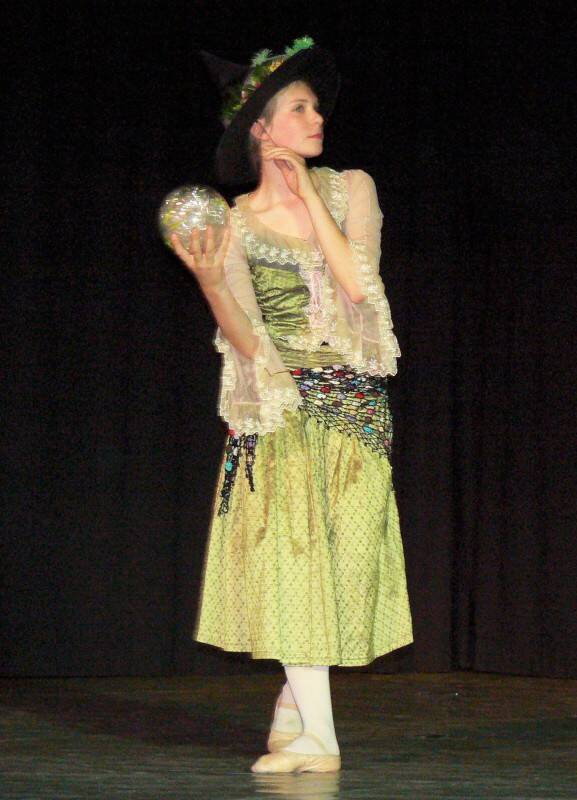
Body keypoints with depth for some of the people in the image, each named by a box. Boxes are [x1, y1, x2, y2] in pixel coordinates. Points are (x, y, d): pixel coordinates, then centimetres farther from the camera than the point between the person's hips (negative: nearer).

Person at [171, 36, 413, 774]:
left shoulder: (349, 189, 4)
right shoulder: (236, 222, 0)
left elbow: (358, 284, -11)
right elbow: (246, 340, -4)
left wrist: (308, 196, -9)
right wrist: (209, 281, -22)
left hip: (353, 403, 2)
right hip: (280, 406, -2)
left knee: (342, 554, 0)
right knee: (288, 553, -11)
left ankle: (292, 704, 19)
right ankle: (315, 736, -9)